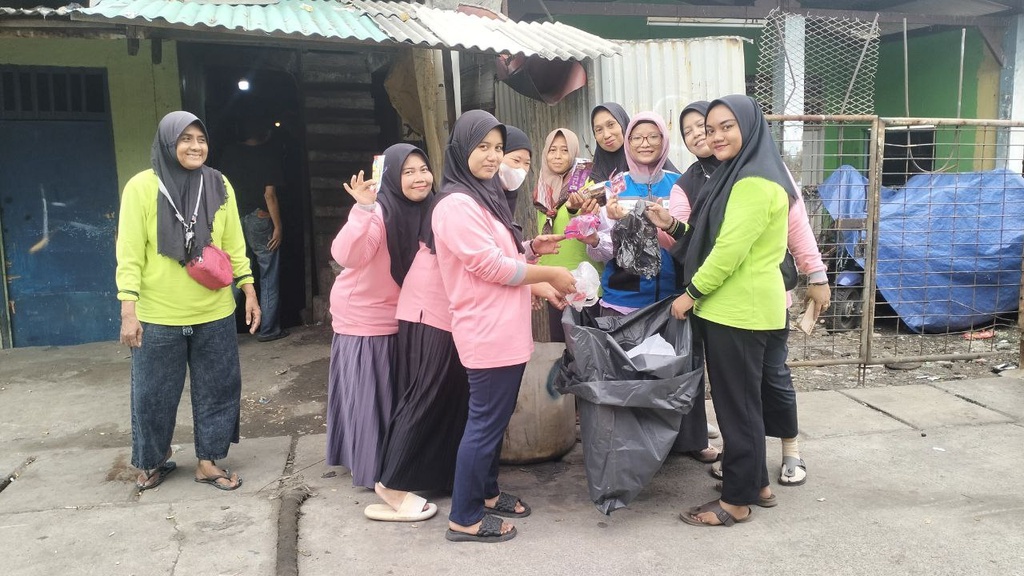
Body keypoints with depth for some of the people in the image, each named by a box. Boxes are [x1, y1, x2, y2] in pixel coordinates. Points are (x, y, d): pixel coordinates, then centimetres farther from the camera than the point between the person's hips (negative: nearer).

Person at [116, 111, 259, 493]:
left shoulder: (219, 186, 2)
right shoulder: (142, 187, -8)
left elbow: (234, 245, 7)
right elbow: (129, 254, -8)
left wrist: (249, 290, 4)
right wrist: (128, 311, -12)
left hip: (214, 313, 3)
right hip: (158, 316, -3)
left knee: (217, 390, 10)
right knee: (153, 394, 10)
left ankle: (208, 461, 26)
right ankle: (154, 461, 33)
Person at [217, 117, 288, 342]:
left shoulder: (230, 152, 5)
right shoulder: (269, 154, -7)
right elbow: (269, 194, -13)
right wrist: (278, 226, -8)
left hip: (234, 220, 4)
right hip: (259, 220, -4)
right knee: (269, 277, 6)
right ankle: (268, 329, 10)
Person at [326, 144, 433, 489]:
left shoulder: (427, 212, -3)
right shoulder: (379, 212, -23)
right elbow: (345, 256, -38)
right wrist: (363, 209, -46)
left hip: (401, 317, 7)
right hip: (363, 317, -7)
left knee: (397, 392, 19)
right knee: (367, 394, 3)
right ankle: (371, 468, 19)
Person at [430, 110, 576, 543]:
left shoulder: (485, 196, 15)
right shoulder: (456, 204, -17)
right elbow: (491, 265, -21)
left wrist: (539, 286, 9)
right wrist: (550, 274, -11)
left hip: (506, 328, 10)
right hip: (488, 332, -10)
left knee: (495, 417, 19)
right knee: (485, 422, -1)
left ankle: (487, 493, 35)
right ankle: (464, 519, 12)